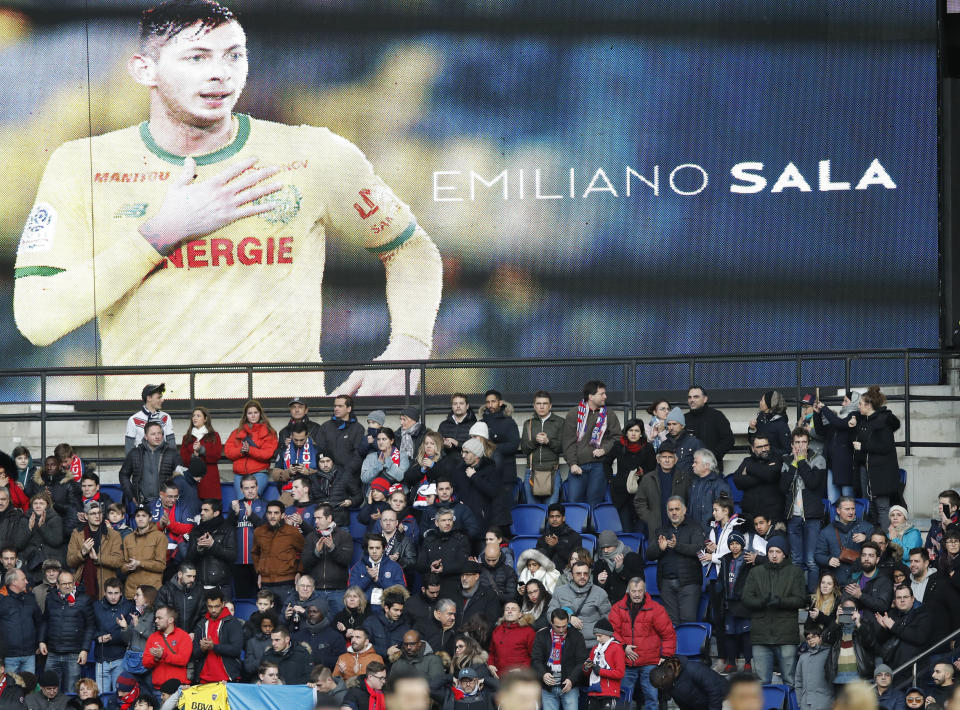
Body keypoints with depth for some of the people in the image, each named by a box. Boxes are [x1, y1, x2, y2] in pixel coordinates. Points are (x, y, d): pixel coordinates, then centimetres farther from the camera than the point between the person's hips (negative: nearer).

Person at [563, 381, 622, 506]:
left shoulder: (609, 415, 11)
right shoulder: (574, 414, 6)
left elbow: (616, 437, 11)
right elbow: (569, 442, 2)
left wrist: (604, 449, -8)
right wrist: (572, 463, -7)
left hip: (599, 466, 1)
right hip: (578, 466, -1)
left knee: (594, 502, -2)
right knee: (574, 500, -5)